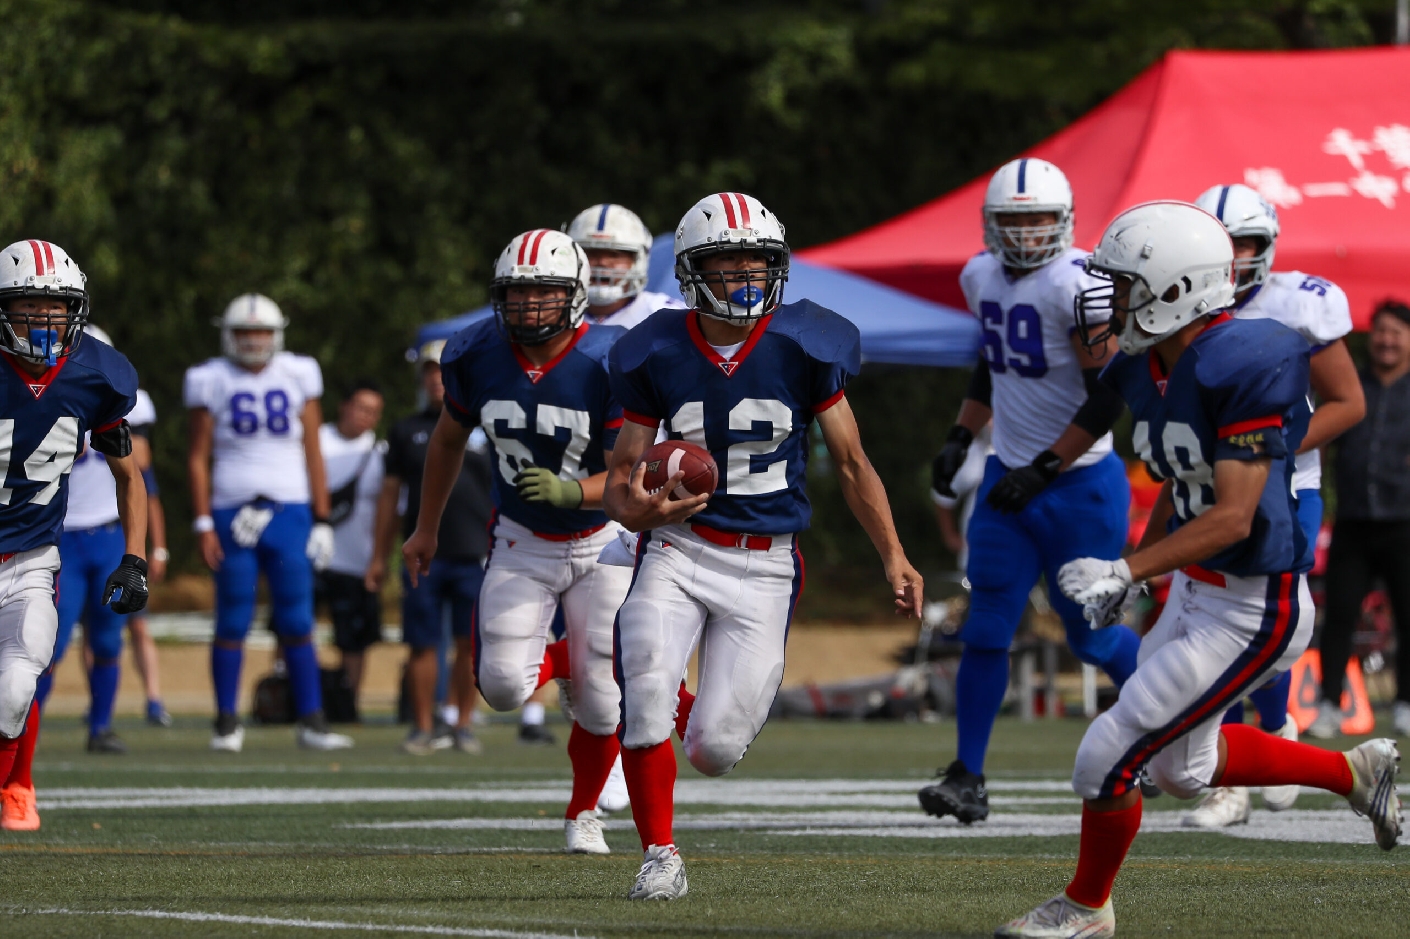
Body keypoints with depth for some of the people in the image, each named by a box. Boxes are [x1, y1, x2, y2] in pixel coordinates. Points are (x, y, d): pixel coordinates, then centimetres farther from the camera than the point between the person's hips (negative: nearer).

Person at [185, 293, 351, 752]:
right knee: (232, 625, 1)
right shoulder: (212, 383, 4)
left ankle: (312, 721, 1)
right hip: (233, 515, -1)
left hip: (289, 512, 1)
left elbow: (312, 454, 9)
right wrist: (203, 524, -3)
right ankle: (227, 723, 8)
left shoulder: (298, 378, 7)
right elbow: (199, 457, 5)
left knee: (297, 624, -3)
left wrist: (321, 521, 4)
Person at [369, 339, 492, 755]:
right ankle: (424, 728, 8)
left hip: (475, 553, -1)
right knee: (423, 643, 1)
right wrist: (379, 556, 10)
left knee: (470, 644, 0)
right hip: (423, 554, 1)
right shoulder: (407, 431, 11)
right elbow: (390, 493, 13)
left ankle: (464, 725, 10)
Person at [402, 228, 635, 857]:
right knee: (503, 686, -16)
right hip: (521, 543, 2)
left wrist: (570, 491, -42)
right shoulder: (477, 356, -11)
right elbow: (449, 438, 9)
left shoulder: (611, 364, -23)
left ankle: (583, 814, 28)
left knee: (603, 703, -1)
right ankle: (565, 665, 20)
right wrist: (426, 528, 18)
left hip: (602, 542, -2)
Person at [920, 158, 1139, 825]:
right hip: (1010, 477, 6)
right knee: (987, 630, -3)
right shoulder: (982, 277, 7)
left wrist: (1040, 470, -19)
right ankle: (967, 777, 0)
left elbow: (1108, 397, -19)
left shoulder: (1078, 286, -19)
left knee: (1090, 632, 4)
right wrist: (960, 438, 13)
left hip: (1079, 486, -6)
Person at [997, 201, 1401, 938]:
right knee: (1182, 768, 23)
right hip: (1197, 592, 10)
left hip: (1254, 611, -10)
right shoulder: (1149, 370, 2)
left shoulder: (1245, 368, -26)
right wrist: (1128, 579, 12)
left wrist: (1127, 572, -31)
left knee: (1107, 758, -3)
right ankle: (1355, 772, 36)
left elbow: (1233, 517, -28)